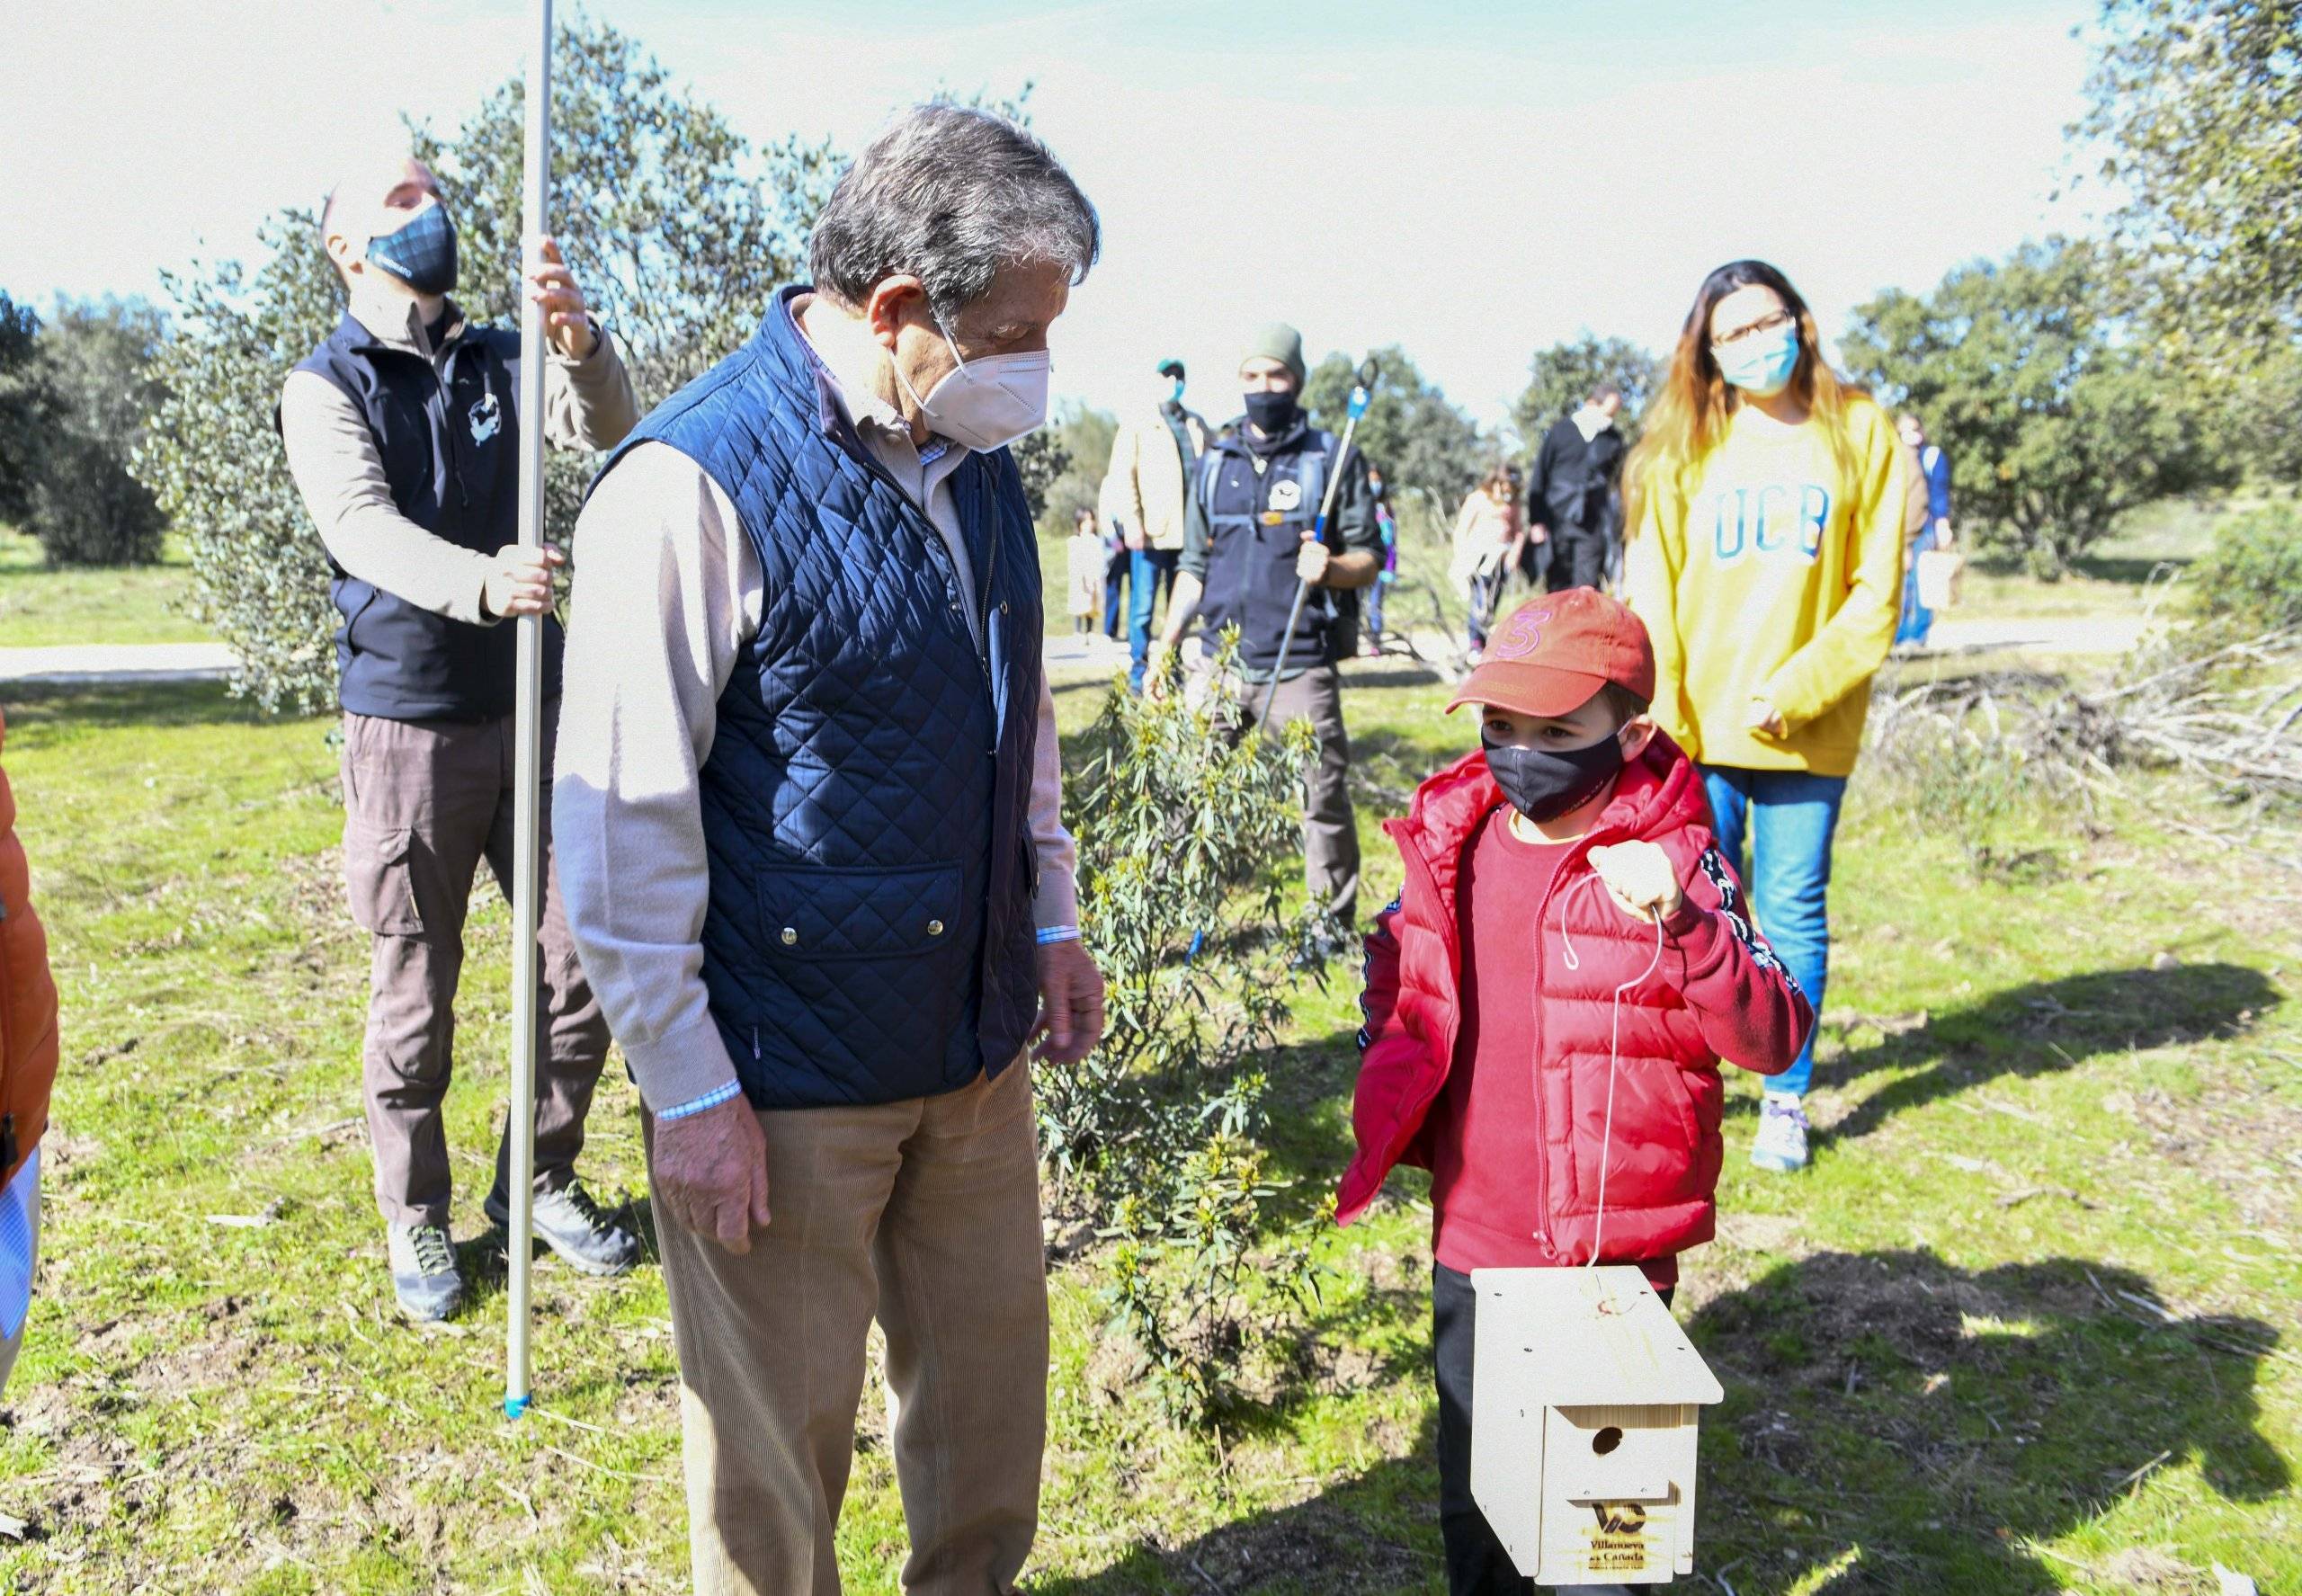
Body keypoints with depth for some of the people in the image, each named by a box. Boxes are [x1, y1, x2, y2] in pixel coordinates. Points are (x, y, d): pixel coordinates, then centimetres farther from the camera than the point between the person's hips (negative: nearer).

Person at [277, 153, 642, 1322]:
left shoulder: (499, 361, 10)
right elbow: (366, 529, -20)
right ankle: (416, 1218, 23)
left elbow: (606, 428, -10)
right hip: (411, 721, -4)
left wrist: (578, 339, -32)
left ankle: (543, 1180, 26)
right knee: (415, 995, 5)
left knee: (581, 966, 7)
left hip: (534, 707, 4)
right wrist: (482, 582, -40)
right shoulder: (325, 387, -2)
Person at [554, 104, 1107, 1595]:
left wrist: (1052, 916, 16)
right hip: (787, 1077, -7)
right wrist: (688, 1088, -14)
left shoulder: (976, 456, 5)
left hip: (976, 1040, 7)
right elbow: (621, 813, -17)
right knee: (779, 1439, 11)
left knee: (993, 1383, 21)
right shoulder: (697, 481, -19)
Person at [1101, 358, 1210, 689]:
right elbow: (1122, 476, -3)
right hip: (1150, 533, -4)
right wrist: (1132, 522, -13)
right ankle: (1138, 670, 4)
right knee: (1143, 606, -2)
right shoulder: (1139, 426, 6)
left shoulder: (1197, 426, 18)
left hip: (1189, 534, 4)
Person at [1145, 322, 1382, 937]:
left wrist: (1330, 568, -20)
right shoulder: (1214, 463, 14)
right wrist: (1167, 642, 10)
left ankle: (1331, 926, 17)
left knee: (1321, 800, 2)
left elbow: (1369, 558, 2)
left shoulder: (1333, 460, 3)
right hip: (1219, 663, 3)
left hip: (1301, 668, -3)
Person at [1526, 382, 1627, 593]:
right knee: (1557, 588, 4)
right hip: (1557, 518, 0)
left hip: (1593, 524, 1)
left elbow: (1616, 479, 10)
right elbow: (1539, 476, 4)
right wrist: (1536, 520, -2)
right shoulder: (1561, 430, 3)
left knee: (1587, 589, -6)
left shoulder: (1613, 439, 7)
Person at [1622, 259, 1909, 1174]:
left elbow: (1877, 592, 0)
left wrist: (1797, 692, -10)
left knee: (1793, 913, 5)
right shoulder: (1685, 444, 5)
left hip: (1808, 729, 0)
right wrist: (1661, 708, -9)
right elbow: (1651, 590, 2)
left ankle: (1787, 1100, 19)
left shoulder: (1860, 432, 3)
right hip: (1699, 725, 1)